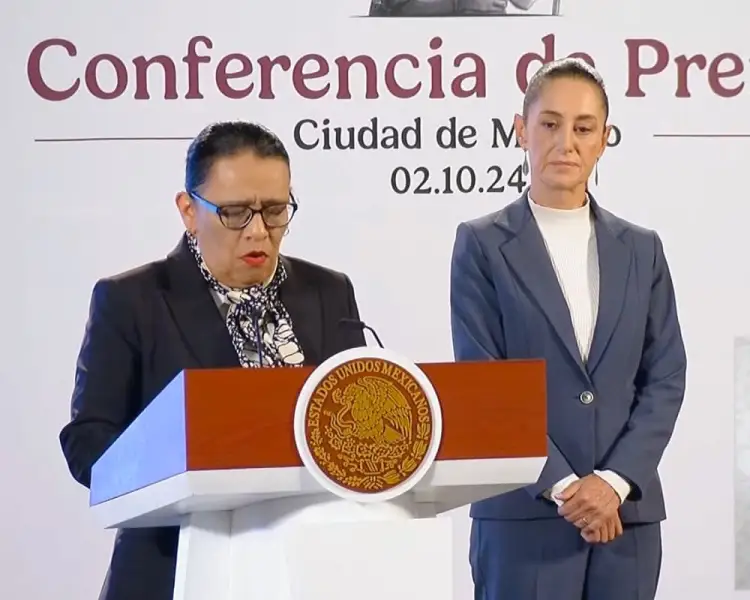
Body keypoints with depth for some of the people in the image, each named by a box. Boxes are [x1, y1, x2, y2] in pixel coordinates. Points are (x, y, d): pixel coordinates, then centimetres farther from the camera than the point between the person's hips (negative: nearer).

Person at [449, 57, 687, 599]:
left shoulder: (641, 249, 12)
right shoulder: (482, 245, 2)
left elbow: (665, 377, 6)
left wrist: (614, 482, -8)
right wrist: (562, 487, -12)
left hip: (627, 514, 3)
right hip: (525, 516, -3)